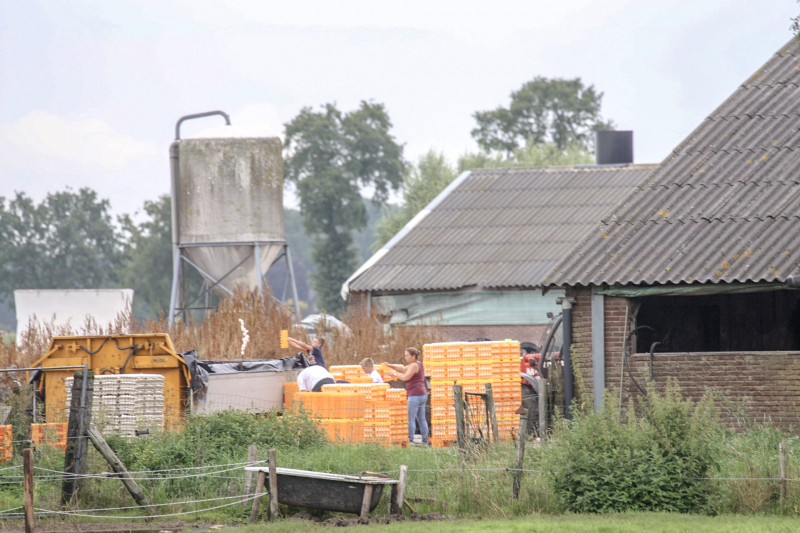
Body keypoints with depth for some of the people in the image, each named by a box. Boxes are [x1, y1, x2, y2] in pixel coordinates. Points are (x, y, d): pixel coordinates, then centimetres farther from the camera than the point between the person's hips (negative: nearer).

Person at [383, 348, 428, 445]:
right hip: (423, 394, 10)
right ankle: (425, 441, 9)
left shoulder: (414, 365, -11)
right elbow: (403, 369, 21)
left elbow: (405, 377, -19)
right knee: (421, 419, 9)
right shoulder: (418, 364, 19)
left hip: (415, 395, -10)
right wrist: (390, 366, 12)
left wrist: (395, 374, -6)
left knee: (410, 418, -10)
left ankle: (410, 440, -15)